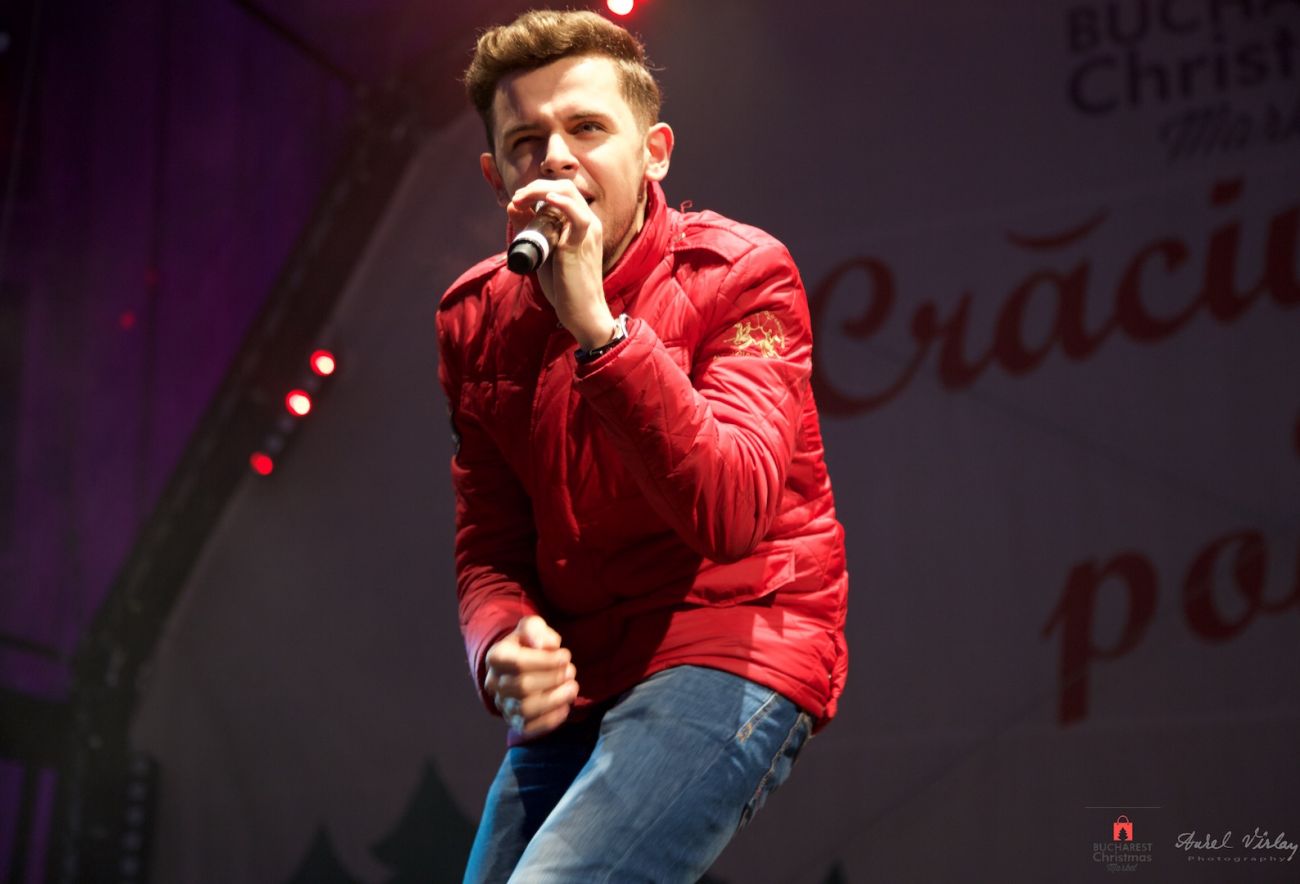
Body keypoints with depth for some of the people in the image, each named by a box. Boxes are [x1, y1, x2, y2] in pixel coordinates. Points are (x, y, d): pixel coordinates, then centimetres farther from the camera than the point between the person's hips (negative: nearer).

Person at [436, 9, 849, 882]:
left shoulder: (740, 274, -8)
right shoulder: (476, 318, 7)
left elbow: (726, 515, -23)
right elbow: (491, 547, 8)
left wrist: (595, 322, -29)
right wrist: (503, 647, -15)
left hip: (732, 653, -6)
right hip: (576, 684, 6)